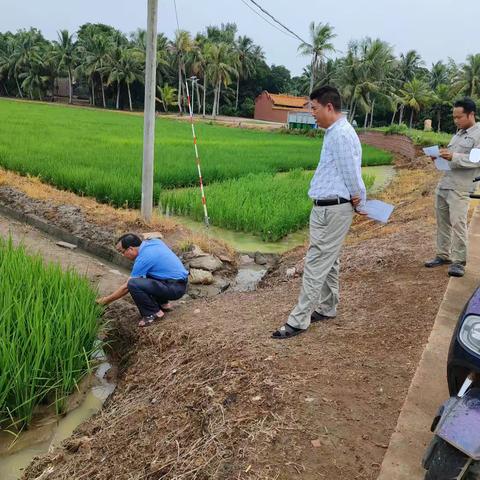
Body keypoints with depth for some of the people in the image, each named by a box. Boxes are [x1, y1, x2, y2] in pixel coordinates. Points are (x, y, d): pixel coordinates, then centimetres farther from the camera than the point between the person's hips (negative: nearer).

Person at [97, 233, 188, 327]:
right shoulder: (154, 241, 5)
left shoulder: (143, 259, -17)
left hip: (175, 288, -9)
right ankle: (163, 303, 22)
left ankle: (154, 313, -4)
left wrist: (105, 300, 3)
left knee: (133, 284, -22)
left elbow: (126, 287, -9)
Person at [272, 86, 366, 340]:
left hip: (331, 209, -10)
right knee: (328, 261, 18)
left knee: (316, 264, -6)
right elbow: (350, 172, 14)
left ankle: (298, 320, 2)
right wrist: (359, 200, 9)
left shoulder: (340, 134, -19)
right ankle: (326, 308, 32)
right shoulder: (336, 132, 14)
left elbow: (351, 172, -15)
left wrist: (359, 201, -1)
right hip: (328, 207, 10)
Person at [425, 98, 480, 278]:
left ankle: (459, 261, -3)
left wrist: (453, 157, -23)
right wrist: (441, 156, 7)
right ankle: (443, 255, 19)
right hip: (443, 184, 8)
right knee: (442, 222, 10)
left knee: (457, 223, -10)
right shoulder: (459, 133, 19)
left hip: (460, 187, -8)